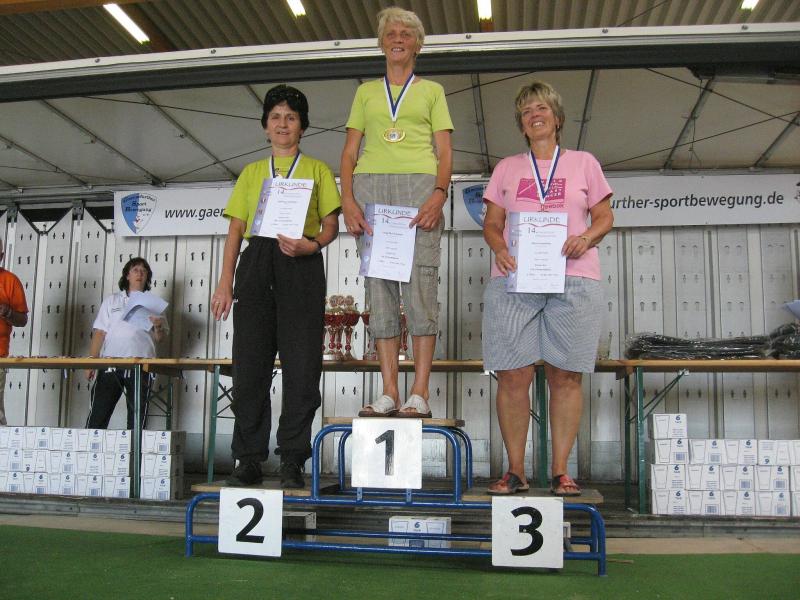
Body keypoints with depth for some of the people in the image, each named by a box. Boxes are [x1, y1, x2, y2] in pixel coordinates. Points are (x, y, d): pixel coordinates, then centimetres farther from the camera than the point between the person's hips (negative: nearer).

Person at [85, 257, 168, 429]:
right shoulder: (112, 301, 15)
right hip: (110, 363, 0)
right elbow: (99, 333, 10)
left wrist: (158, 326, -14)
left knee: (137, 416, 2)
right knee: (97, 415, -2)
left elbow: (159, 338, 8)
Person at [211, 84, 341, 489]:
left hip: (301, 267, -2)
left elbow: (331, 225, 8)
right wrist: (225, 283, 4)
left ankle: (292, 461, 1)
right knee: (250, 364, -2)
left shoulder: (317, 170, 15)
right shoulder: (250, 173, 21)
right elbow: (235, 230, 15)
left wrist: (311, 245, -15)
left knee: (301, 365, -7)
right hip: (256, 263, 2)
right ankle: (249, 460, 5)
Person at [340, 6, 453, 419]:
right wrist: (348, 199, -3)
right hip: (371, 186, 2)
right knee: (378, 285, -4)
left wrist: (439, 192, -11)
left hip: (420, 185, -2)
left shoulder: (432, 91, 18)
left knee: (420, 284, -12)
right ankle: (389, 392, -2)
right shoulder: (366, 92, 22)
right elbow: (349, 152, 14)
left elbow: (445, 151, 8)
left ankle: (419, 394, -11)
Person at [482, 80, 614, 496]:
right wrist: (499, 248, -7)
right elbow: (491, 223, 15)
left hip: (573, 280, -1)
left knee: (565, 376, -2)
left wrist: (586, 238, -9)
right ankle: (515, 470, 5)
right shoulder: (506, 168, 19)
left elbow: (604, 217, 13)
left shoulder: (584, 163, 16)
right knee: (513, 376, -4)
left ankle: (560, 470, 6)